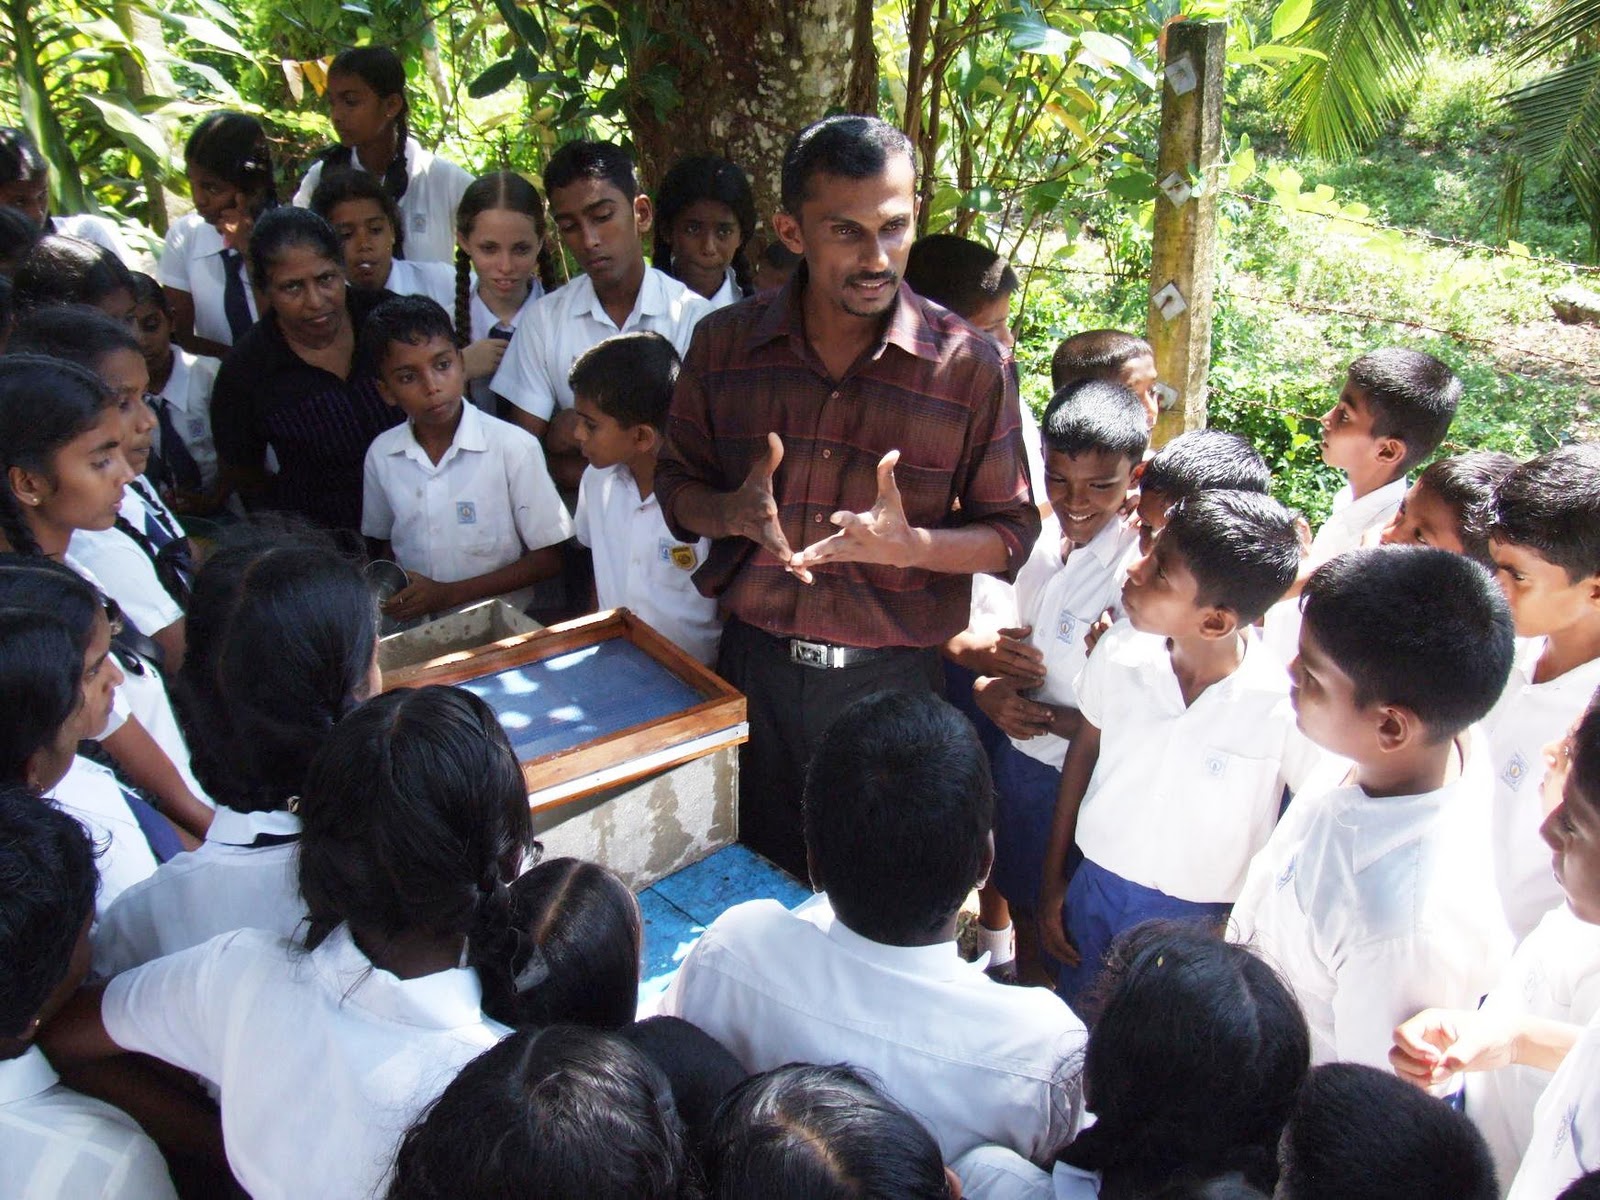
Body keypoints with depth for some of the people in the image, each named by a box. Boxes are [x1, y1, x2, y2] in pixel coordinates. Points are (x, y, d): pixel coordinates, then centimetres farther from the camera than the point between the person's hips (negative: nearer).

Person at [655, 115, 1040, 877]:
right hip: (754, 668, 2)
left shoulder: (966, 364, -9)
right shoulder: (725, 344, -2)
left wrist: (912, 544, -24)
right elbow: (677, 487, 7)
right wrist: (736, 513, -16)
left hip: (891, 678, -2)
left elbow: (1012, 536, -4)